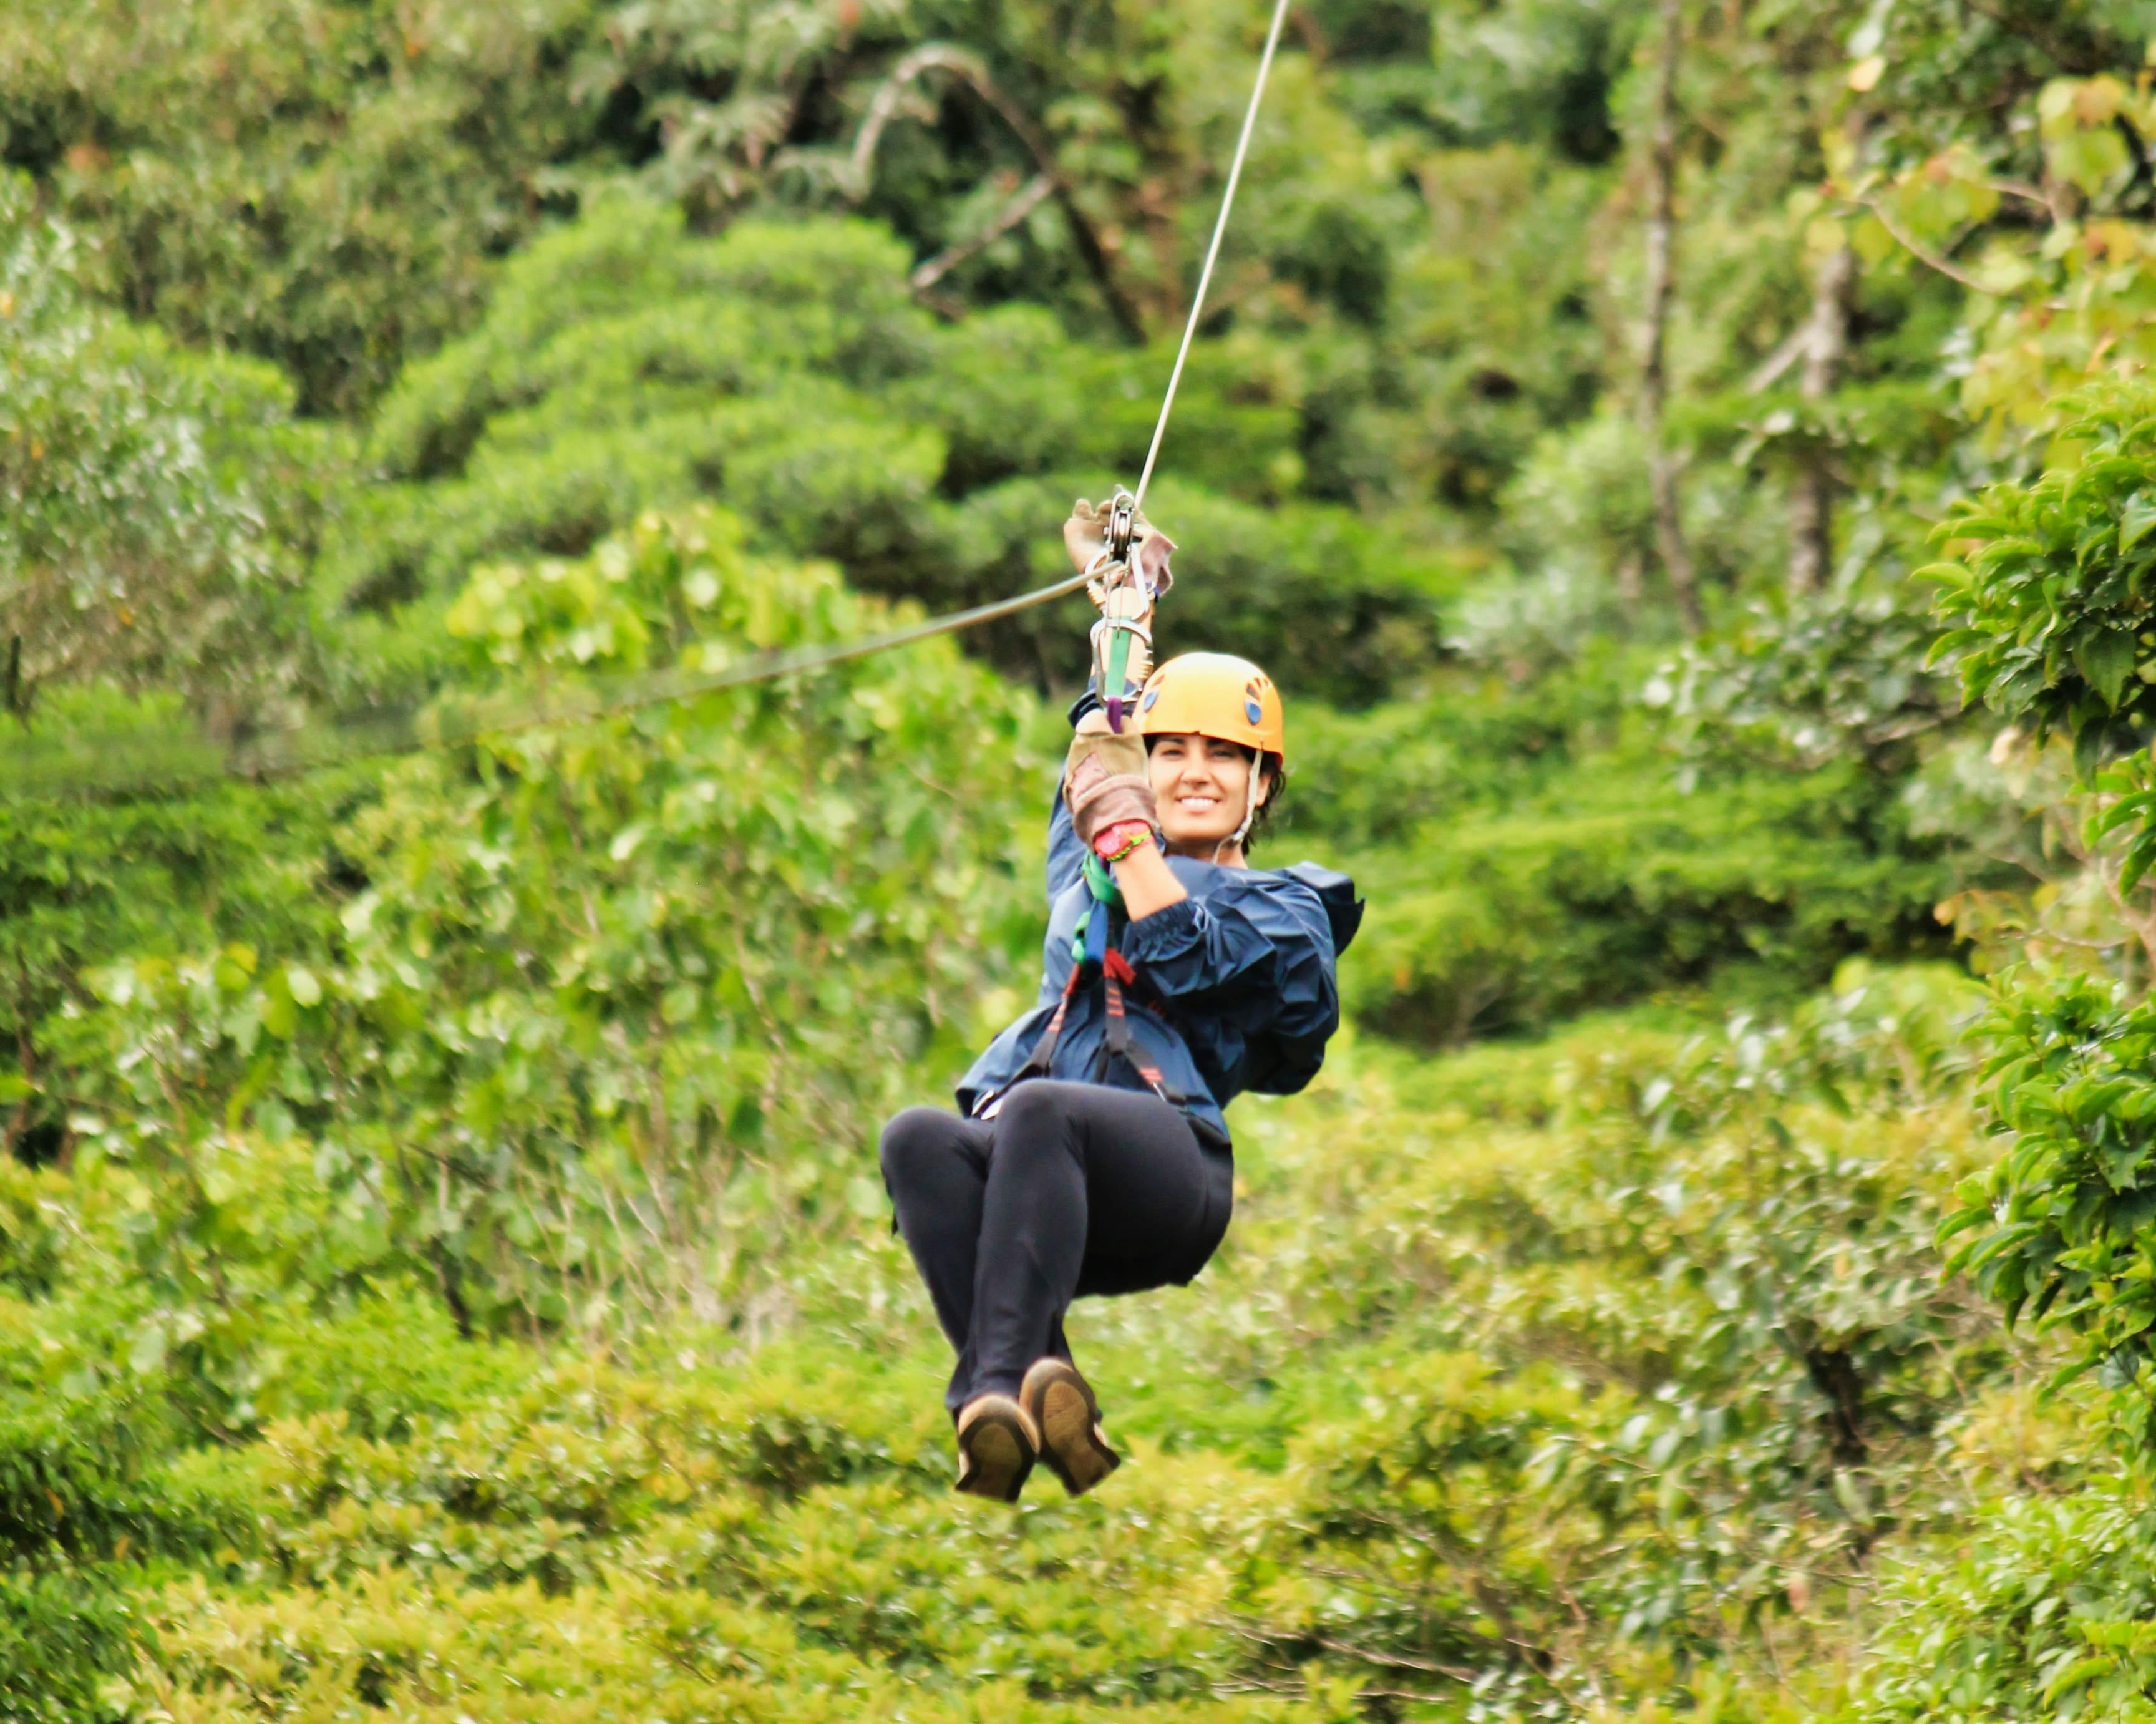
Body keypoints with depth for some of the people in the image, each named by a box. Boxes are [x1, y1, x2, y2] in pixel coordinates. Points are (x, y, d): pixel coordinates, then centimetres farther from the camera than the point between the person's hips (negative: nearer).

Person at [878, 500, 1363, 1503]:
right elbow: (1105, 736, 47)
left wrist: (1129, 833, 3)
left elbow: (1188, 955, -2)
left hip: (1167, 1170, -4)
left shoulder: (1284, 908, 17)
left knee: (1041, 1111, -39)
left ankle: (997, 1384, -56)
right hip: (1047, 1192, 4)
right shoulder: (1086, 865, 32)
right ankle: (1045, 1400, -51)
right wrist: (1123, 609, 53)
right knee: (918, 1138, -32)